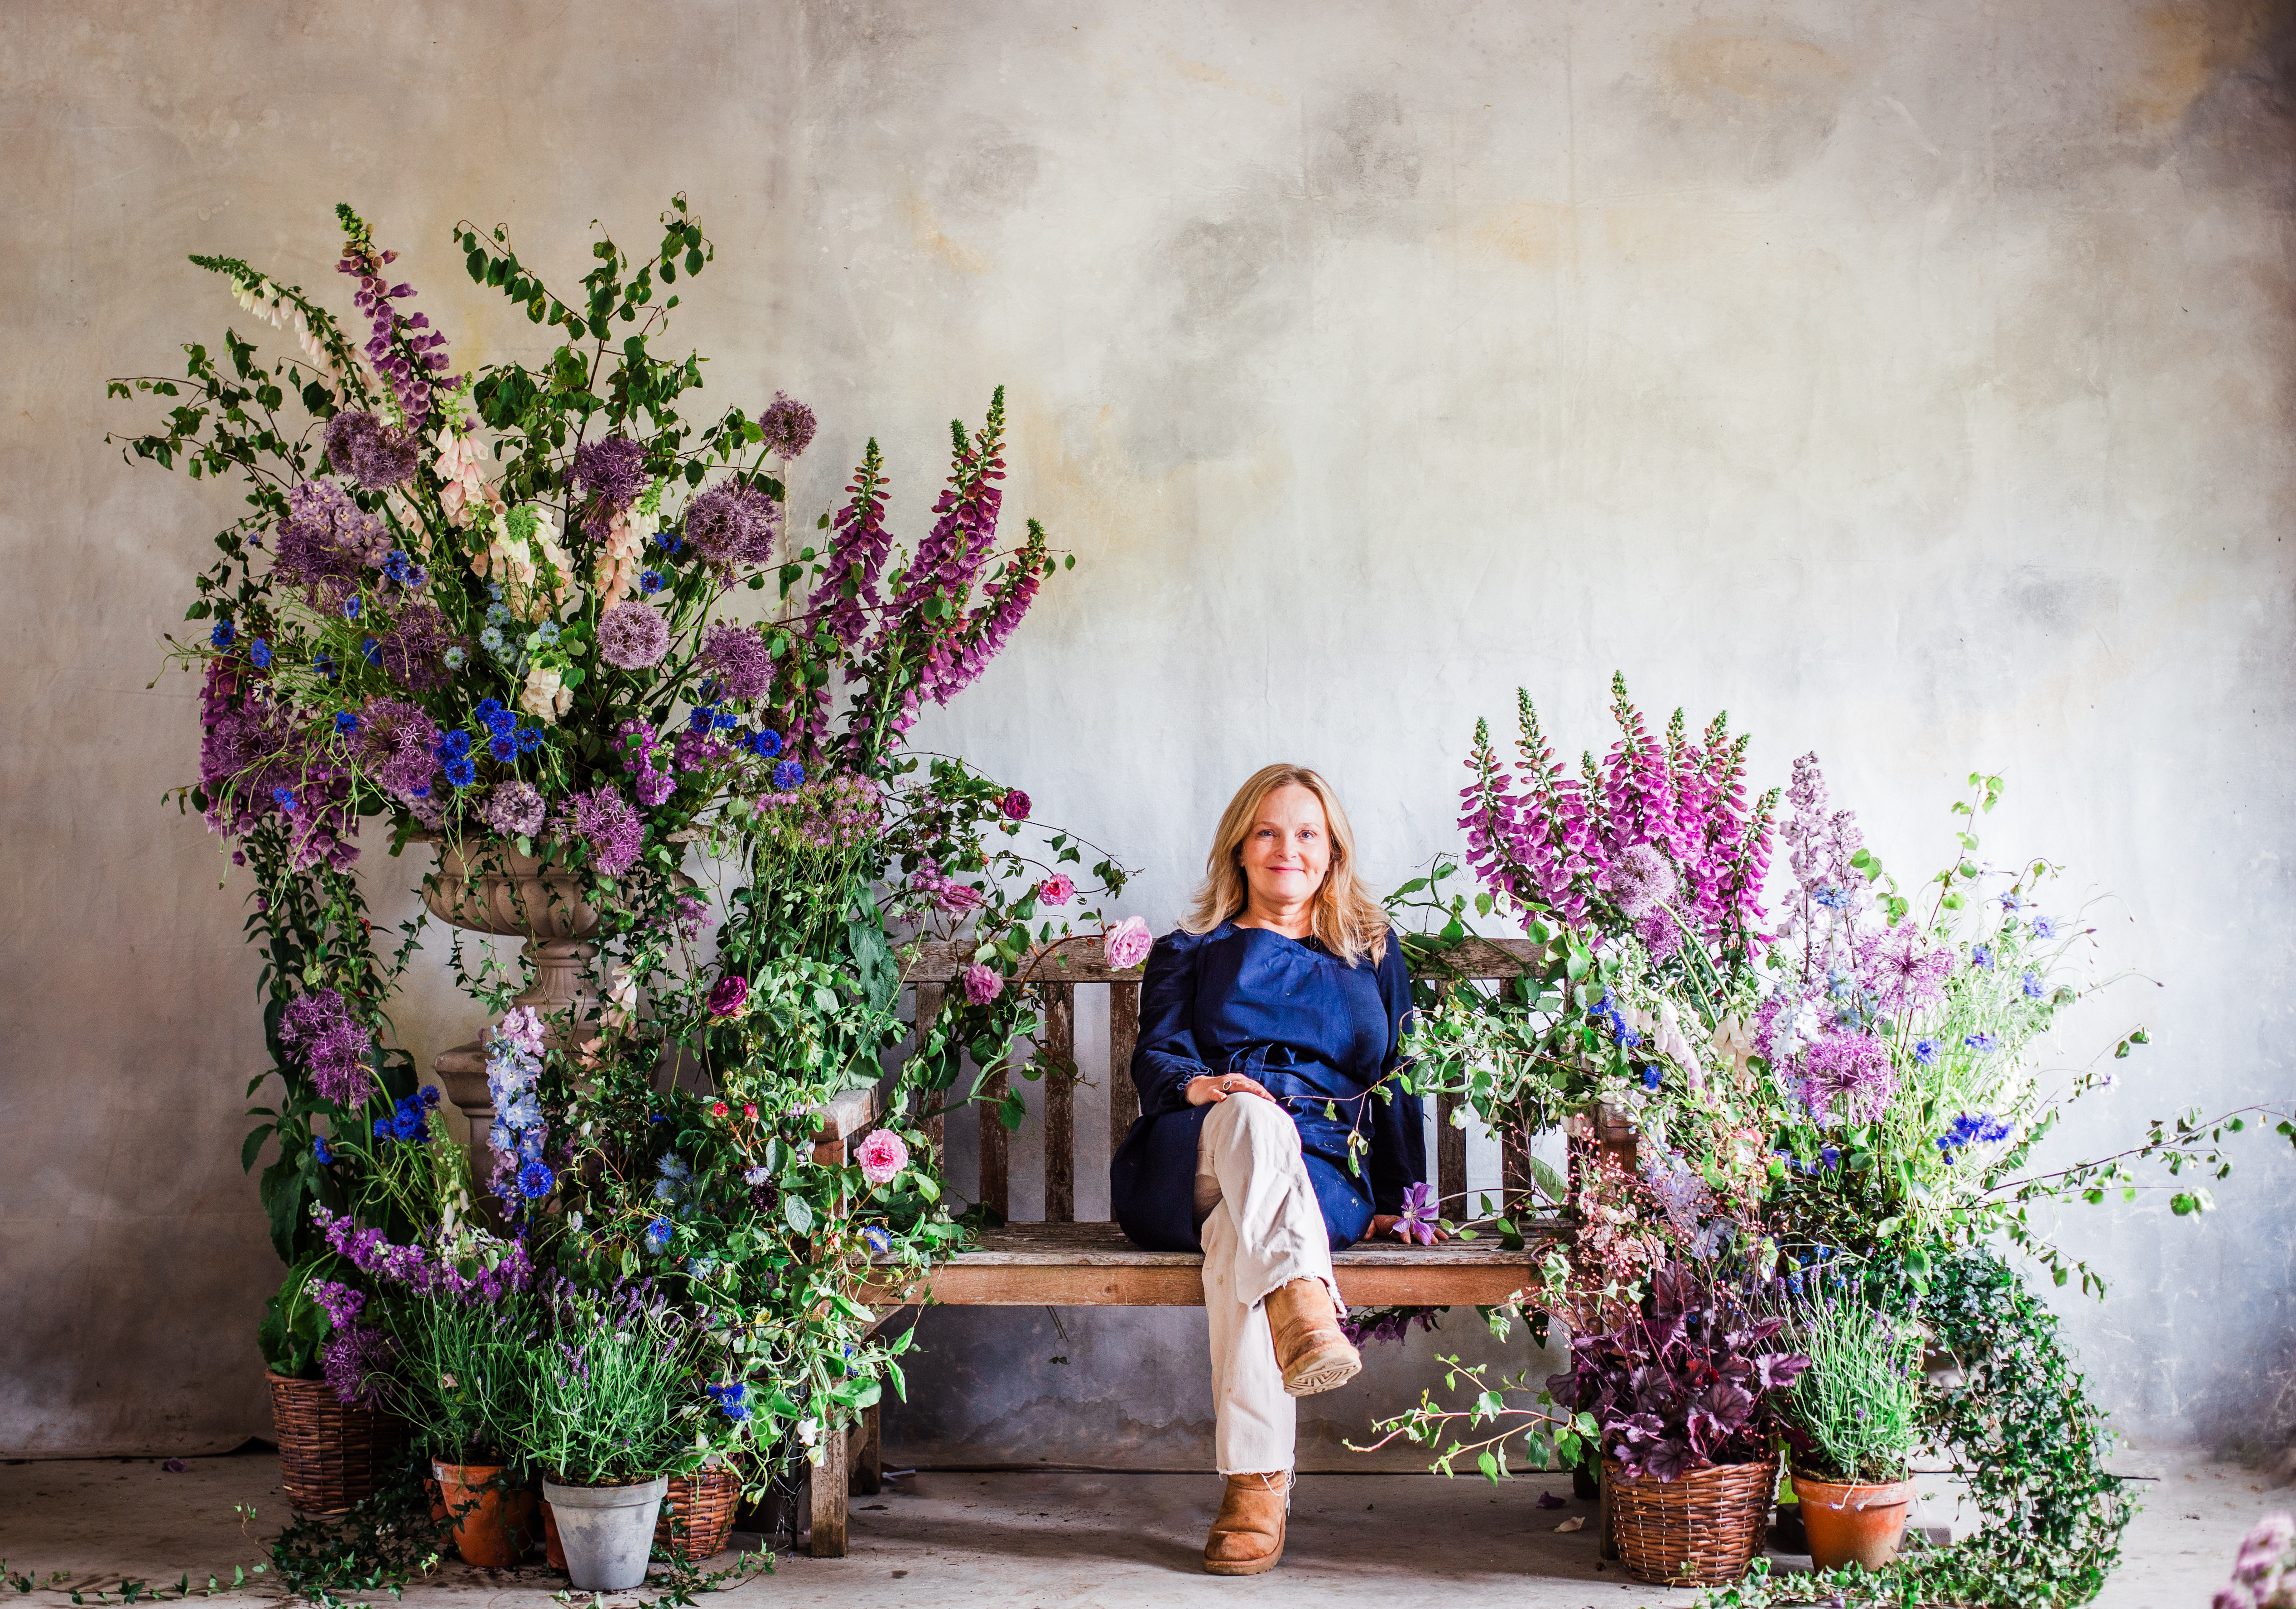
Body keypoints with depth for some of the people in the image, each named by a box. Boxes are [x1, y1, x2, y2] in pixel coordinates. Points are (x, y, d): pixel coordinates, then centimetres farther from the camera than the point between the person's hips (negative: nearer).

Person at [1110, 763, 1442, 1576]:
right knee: (1255, 1114, -39)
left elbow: (1397, 1080, 21)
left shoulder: (1372, 953, 28)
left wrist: (1399, 1196, 7)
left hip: (1326, 1172, 0)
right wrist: (1196, 1085, -16)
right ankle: (1304, 1302, -64)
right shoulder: (1189, 953, 26)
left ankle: (1257, 1485, -47)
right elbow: (1155, 1057, 10)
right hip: (1197, 1164, 0)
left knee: (1236, 1238, -38)